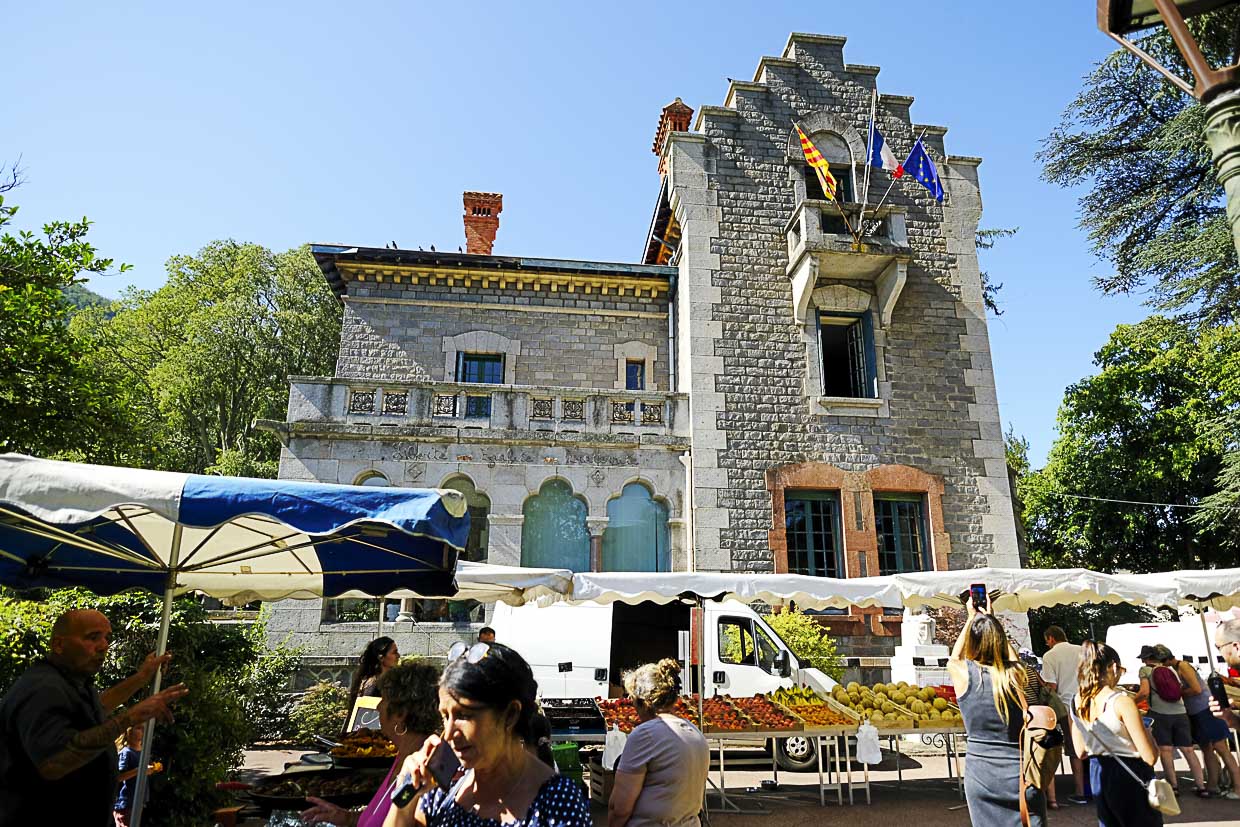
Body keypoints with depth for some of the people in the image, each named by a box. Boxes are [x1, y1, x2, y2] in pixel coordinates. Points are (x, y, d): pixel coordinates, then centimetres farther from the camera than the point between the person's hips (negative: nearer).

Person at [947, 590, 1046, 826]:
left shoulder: (962, 673, -9)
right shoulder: (1016, 673, -7)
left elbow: (954, 657, 16)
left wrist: (972, 618, 22)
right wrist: (990, 619, 24)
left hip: (981, 773, -1)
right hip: (1020, 773, 1)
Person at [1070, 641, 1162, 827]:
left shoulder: (1077, 702, -2)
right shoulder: (1122, 702, -19)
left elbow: (1080, 752, 6)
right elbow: (1150, 757, -17)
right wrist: (1144, 728, 0)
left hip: (1098, 775, 5)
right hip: (1129, 777, -5)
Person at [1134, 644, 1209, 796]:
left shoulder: (1145, 670, 0)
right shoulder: (1172, 669, 17)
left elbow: (1144, 692, -11)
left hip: (1160, 714, -5)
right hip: (1180, 713, 5)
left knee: (1166, 750, 0)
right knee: (1188, 750, 10)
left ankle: (1173, 786, 0)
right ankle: (1201, 786, 10)